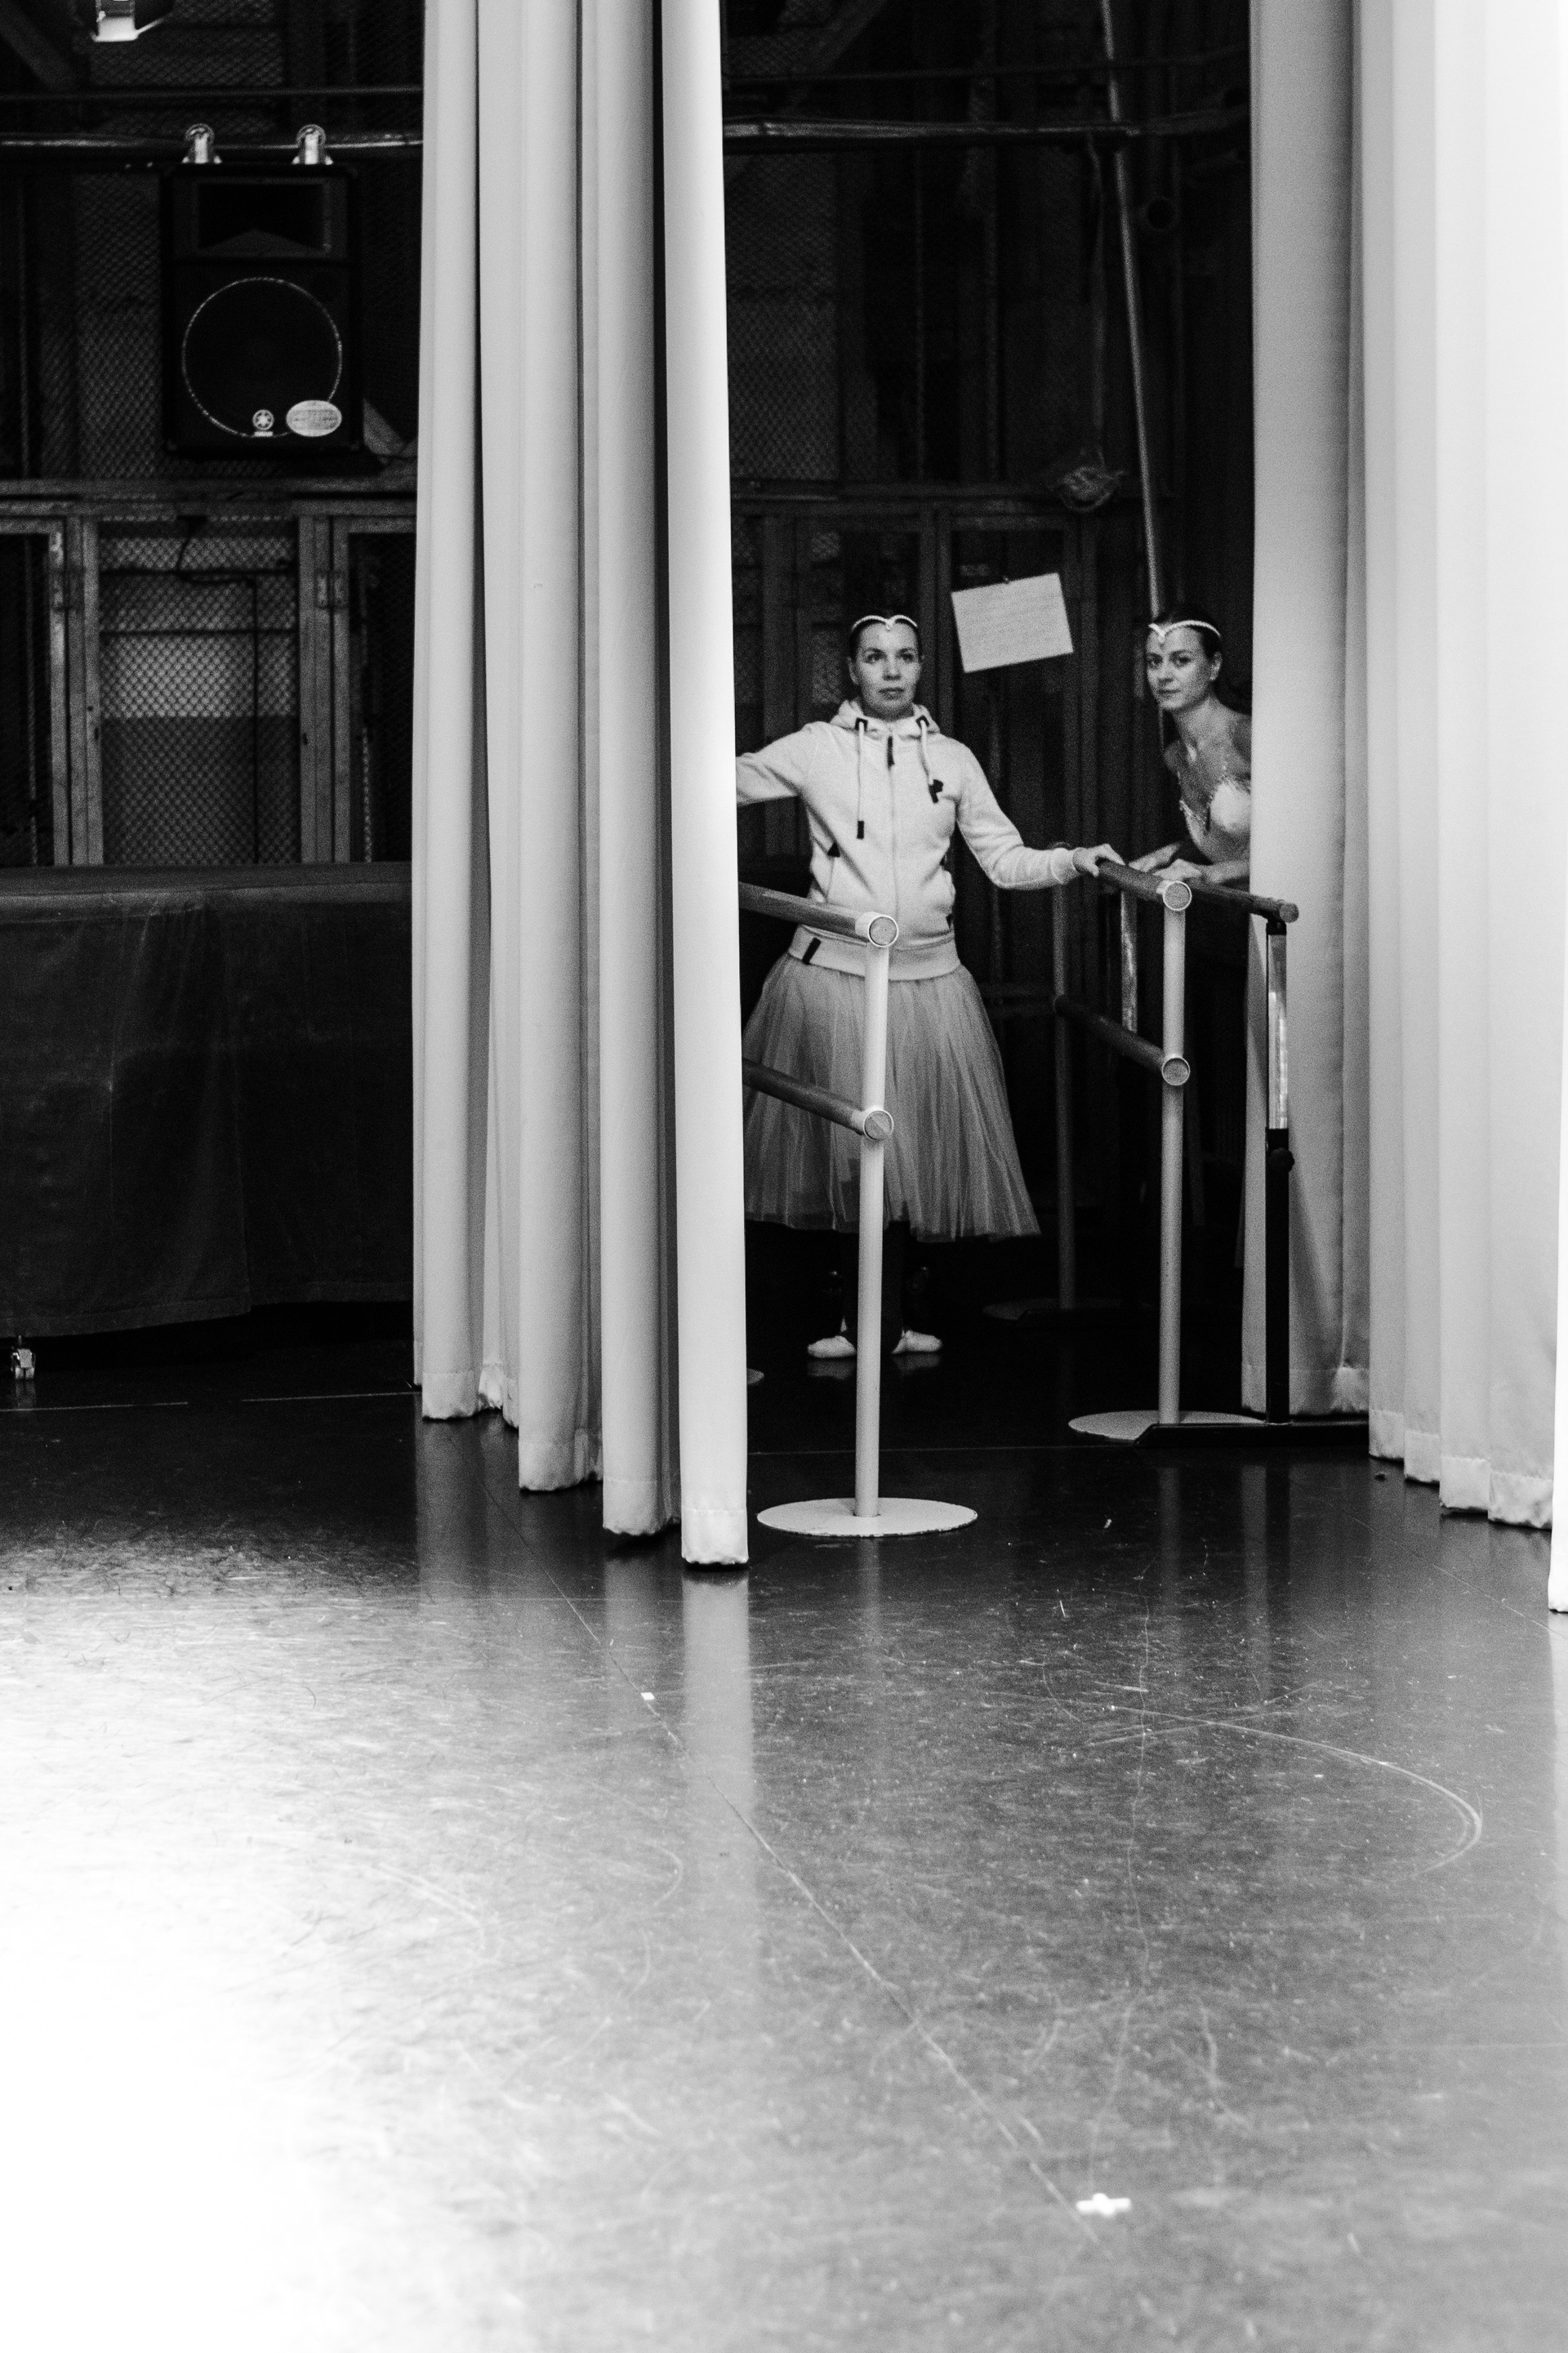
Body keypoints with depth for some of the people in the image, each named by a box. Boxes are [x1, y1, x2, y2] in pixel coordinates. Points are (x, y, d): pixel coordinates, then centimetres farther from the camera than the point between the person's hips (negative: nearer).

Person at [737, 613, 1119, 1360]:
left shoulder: (952, 760, 9)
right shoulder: (815, 750, 3)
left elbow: (1005, 860, 12)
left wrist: (1074, 860, -2)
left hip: (928, 980, 3)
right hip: (833, 972, -2)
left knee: (913, 1152, 4)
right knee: (850, 1153, -3)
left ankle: (879, 1325, 14)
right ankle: (873, 1325, 6)